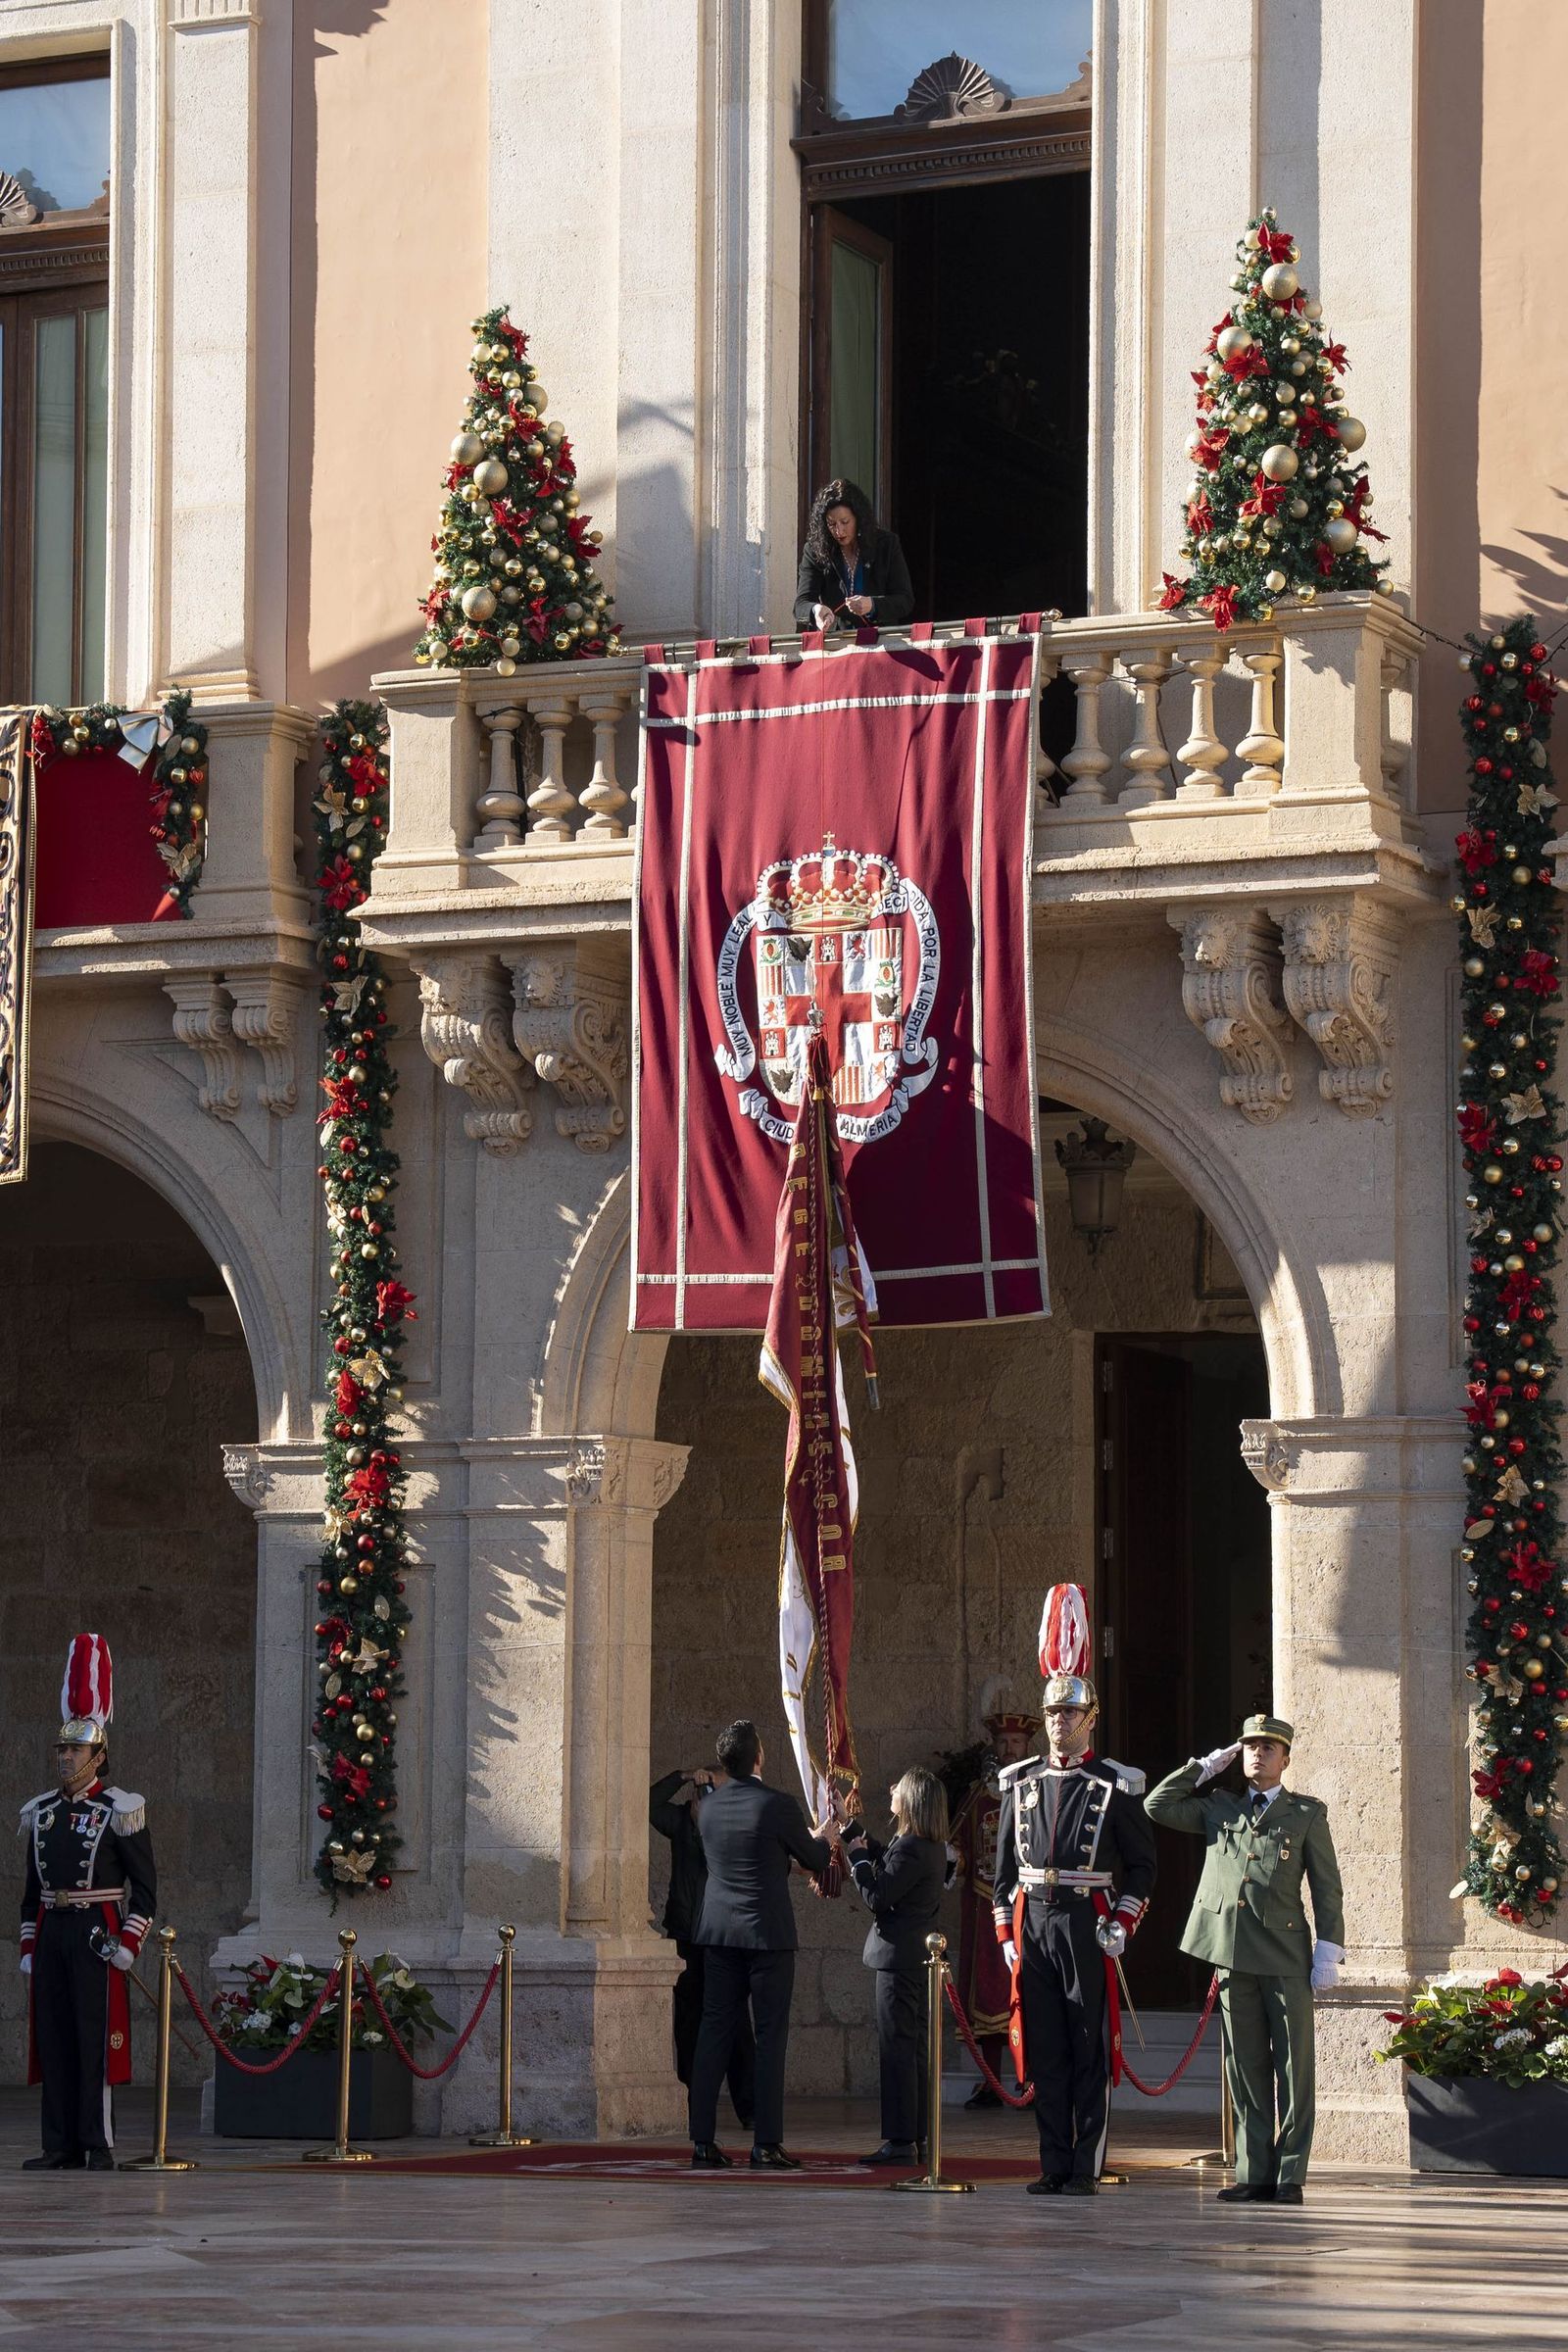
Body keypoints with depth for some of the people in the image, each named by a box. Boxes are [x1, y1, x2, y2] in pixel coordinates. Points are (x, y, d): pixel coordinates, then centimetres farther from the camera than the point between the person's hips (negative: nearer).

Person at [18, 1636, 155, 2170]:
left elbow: (145, 1886, -4)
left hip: (96, 1932, -6)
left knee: (96, 2037, -6)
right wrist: (28, 1945, 13)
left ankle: (100, 2147, -4)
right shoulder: (42, 1812, 13)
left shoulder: (118, 1811, -3)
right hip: (50, 1932, 6)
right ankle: (61, 2146, 9)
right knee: (53, 2037, 5)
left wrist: (128, 1943, -11)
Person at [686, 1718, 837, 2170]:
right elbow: (814, 1860, 0)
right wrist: (827, 1840, 26)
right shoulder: (778, 1806, -13)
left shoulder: (709, 1807, 3)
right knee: (770, 2037, -1)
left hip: (719, 1933, 5)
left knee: (714, 2034, 7)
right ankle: (766, 2144, -3)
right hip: (768, 1932, -5)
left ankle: (703, 2141, 5)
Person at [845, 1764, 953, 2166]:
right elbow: (890, 1866, 22)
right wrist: (863, 1843, 18)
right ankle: (917, 2137, 18)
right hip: (920, 1955, 10)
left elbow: (877, 1895, -19)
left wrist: (857, 1856, -7)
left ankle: (900, 2141, -8)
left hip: (898, 1956, -10)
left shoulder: (909, 1849, -20)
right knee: (916, 2049, 13)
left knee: (896, 2048, -7)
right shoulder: (933, 1847, 10)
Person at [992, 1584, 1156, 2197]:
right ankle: (1053, 2166, 9)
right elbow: (1004, 1864, 14)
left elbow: (1142, 1862, 2)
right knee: (1044, 2048, 5)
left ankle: (1086, 2168, 1)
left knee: (1090, 2049, -2)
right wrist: (1006, 1931, 7)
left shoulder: (1116, 1787, 1)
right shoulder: (1020, 1782, 12)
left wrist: (1121, 1924, -7)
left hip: (1088, 1923, -4)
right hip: (1032, 1922, 4)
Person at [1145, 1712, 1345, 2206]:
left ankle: (1289, 2176, -1)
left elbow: (1327, 1888, 5)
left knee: (1293, 2067, -3)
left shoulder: (1307, 1814, 9)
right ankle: (1254, 2174, 8)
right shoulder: (1219, 1809, 17)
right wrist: (1205, 1768, 12)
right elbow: (1157, 1805, 15)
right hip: (1233, 1954, 3)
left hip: (1287, 1956, -3)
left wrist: (1329, 1952, -3)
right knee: (1246, 2068, 5)